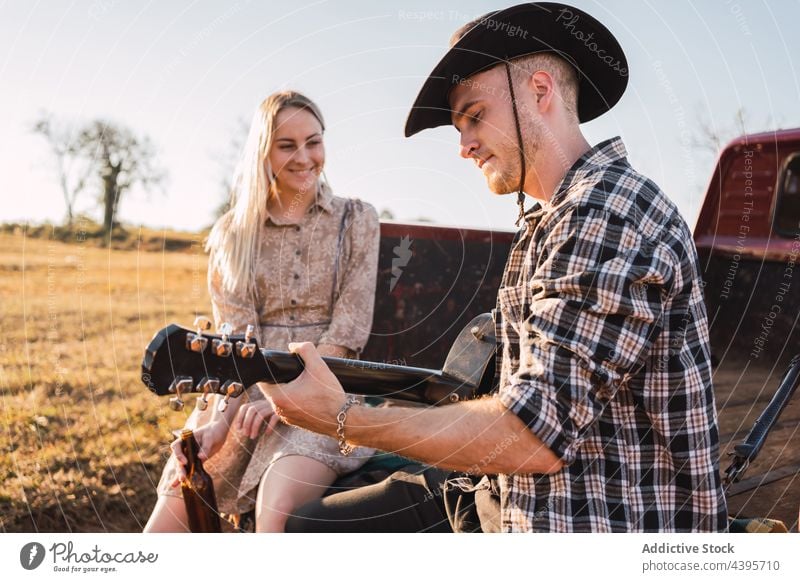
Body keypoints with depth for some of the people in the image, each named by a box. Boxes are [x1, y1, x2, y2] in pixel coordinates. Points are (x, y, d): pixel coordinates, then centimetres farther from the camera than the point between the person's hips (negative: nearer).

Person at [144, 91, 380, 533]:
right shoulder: (232, 233, 10)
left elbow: (348, 329, -4)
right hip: (246, 393, 3)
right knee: (168, 522, -15)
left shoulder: (357, 221, 5)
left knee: (277, 509, -31)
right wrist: (219, 420, -18)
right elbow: (235, 340, 0)